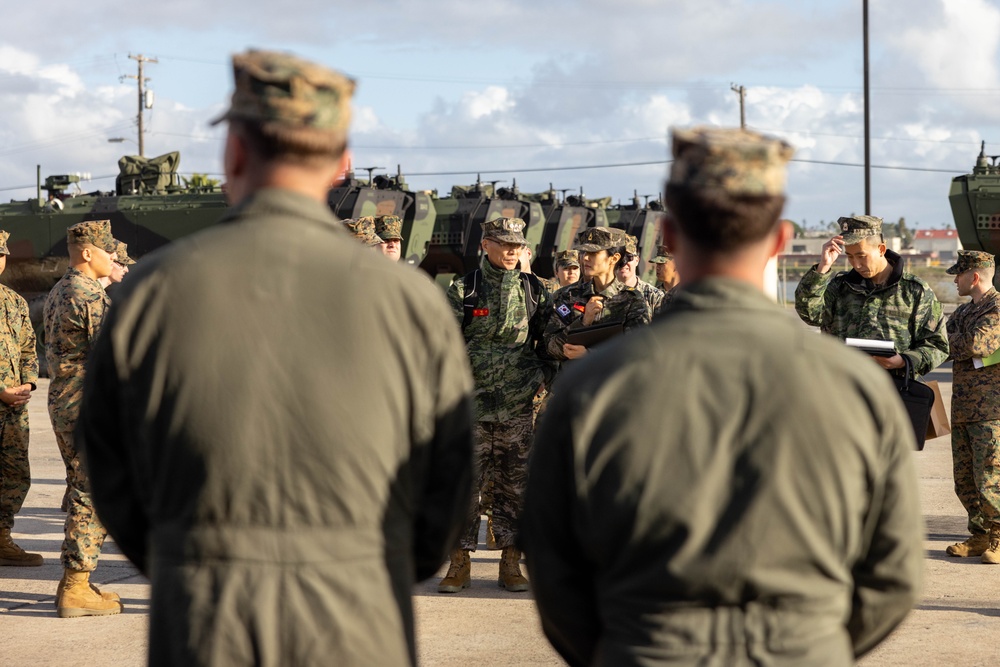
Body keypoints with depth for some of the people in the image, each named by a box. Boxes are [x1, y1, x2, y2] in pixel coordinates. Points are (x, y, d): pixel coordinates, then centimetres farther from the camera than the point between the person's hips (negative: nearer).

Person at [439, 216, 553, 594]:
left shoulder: (534, 290, 8)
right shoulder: (463, 290, 2)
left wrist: (545, 379, 6)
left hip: (518, 407, 2)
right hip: (472, 406, -2)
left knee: (514, 486, 5)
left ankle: (511, 564, 13)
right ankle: (460, 563, 7)